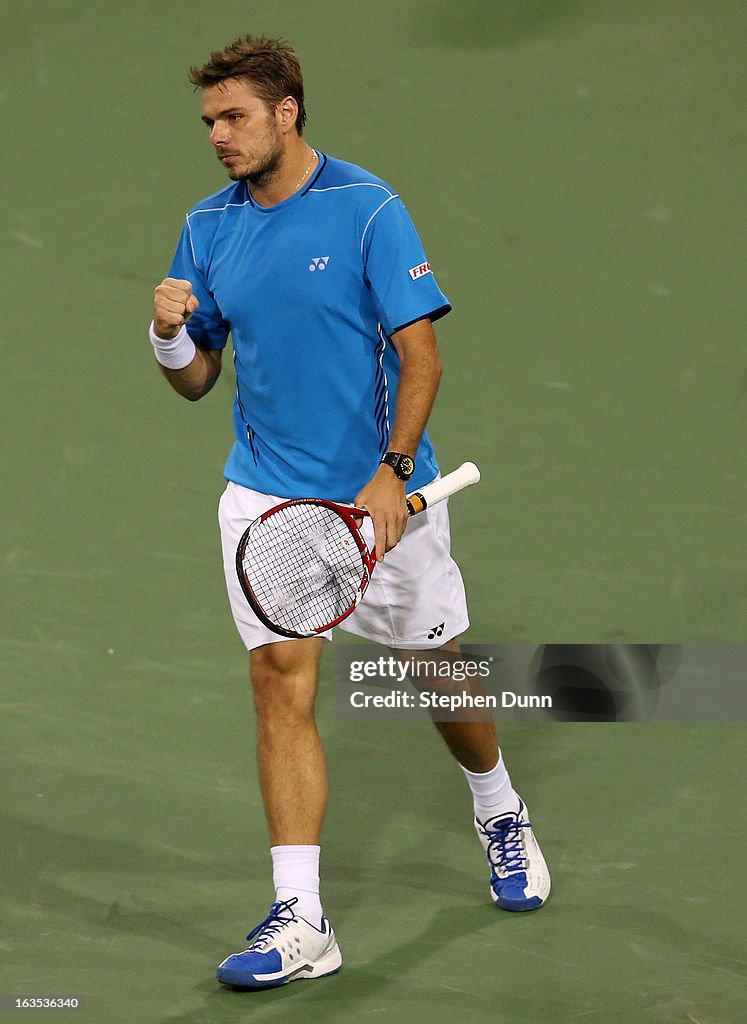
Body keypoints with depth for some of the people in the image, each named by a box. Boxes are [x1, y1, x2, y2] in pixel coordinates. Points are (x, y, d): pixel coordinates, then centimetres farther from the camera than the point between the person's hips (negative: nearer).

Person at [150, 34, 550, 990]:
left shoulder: (368, 209, -11)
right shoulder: (209, 227, 4)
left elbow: (420, 353, -12)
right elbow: (196, 380, 9)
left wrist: (391, 472, -22)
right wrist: (169, 336, -13)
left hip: (383, 491, -3)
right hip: (266, 492, 3)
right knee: (281, 682, -10)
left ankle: (500, 815, 42)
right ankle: (299, 919, -11)